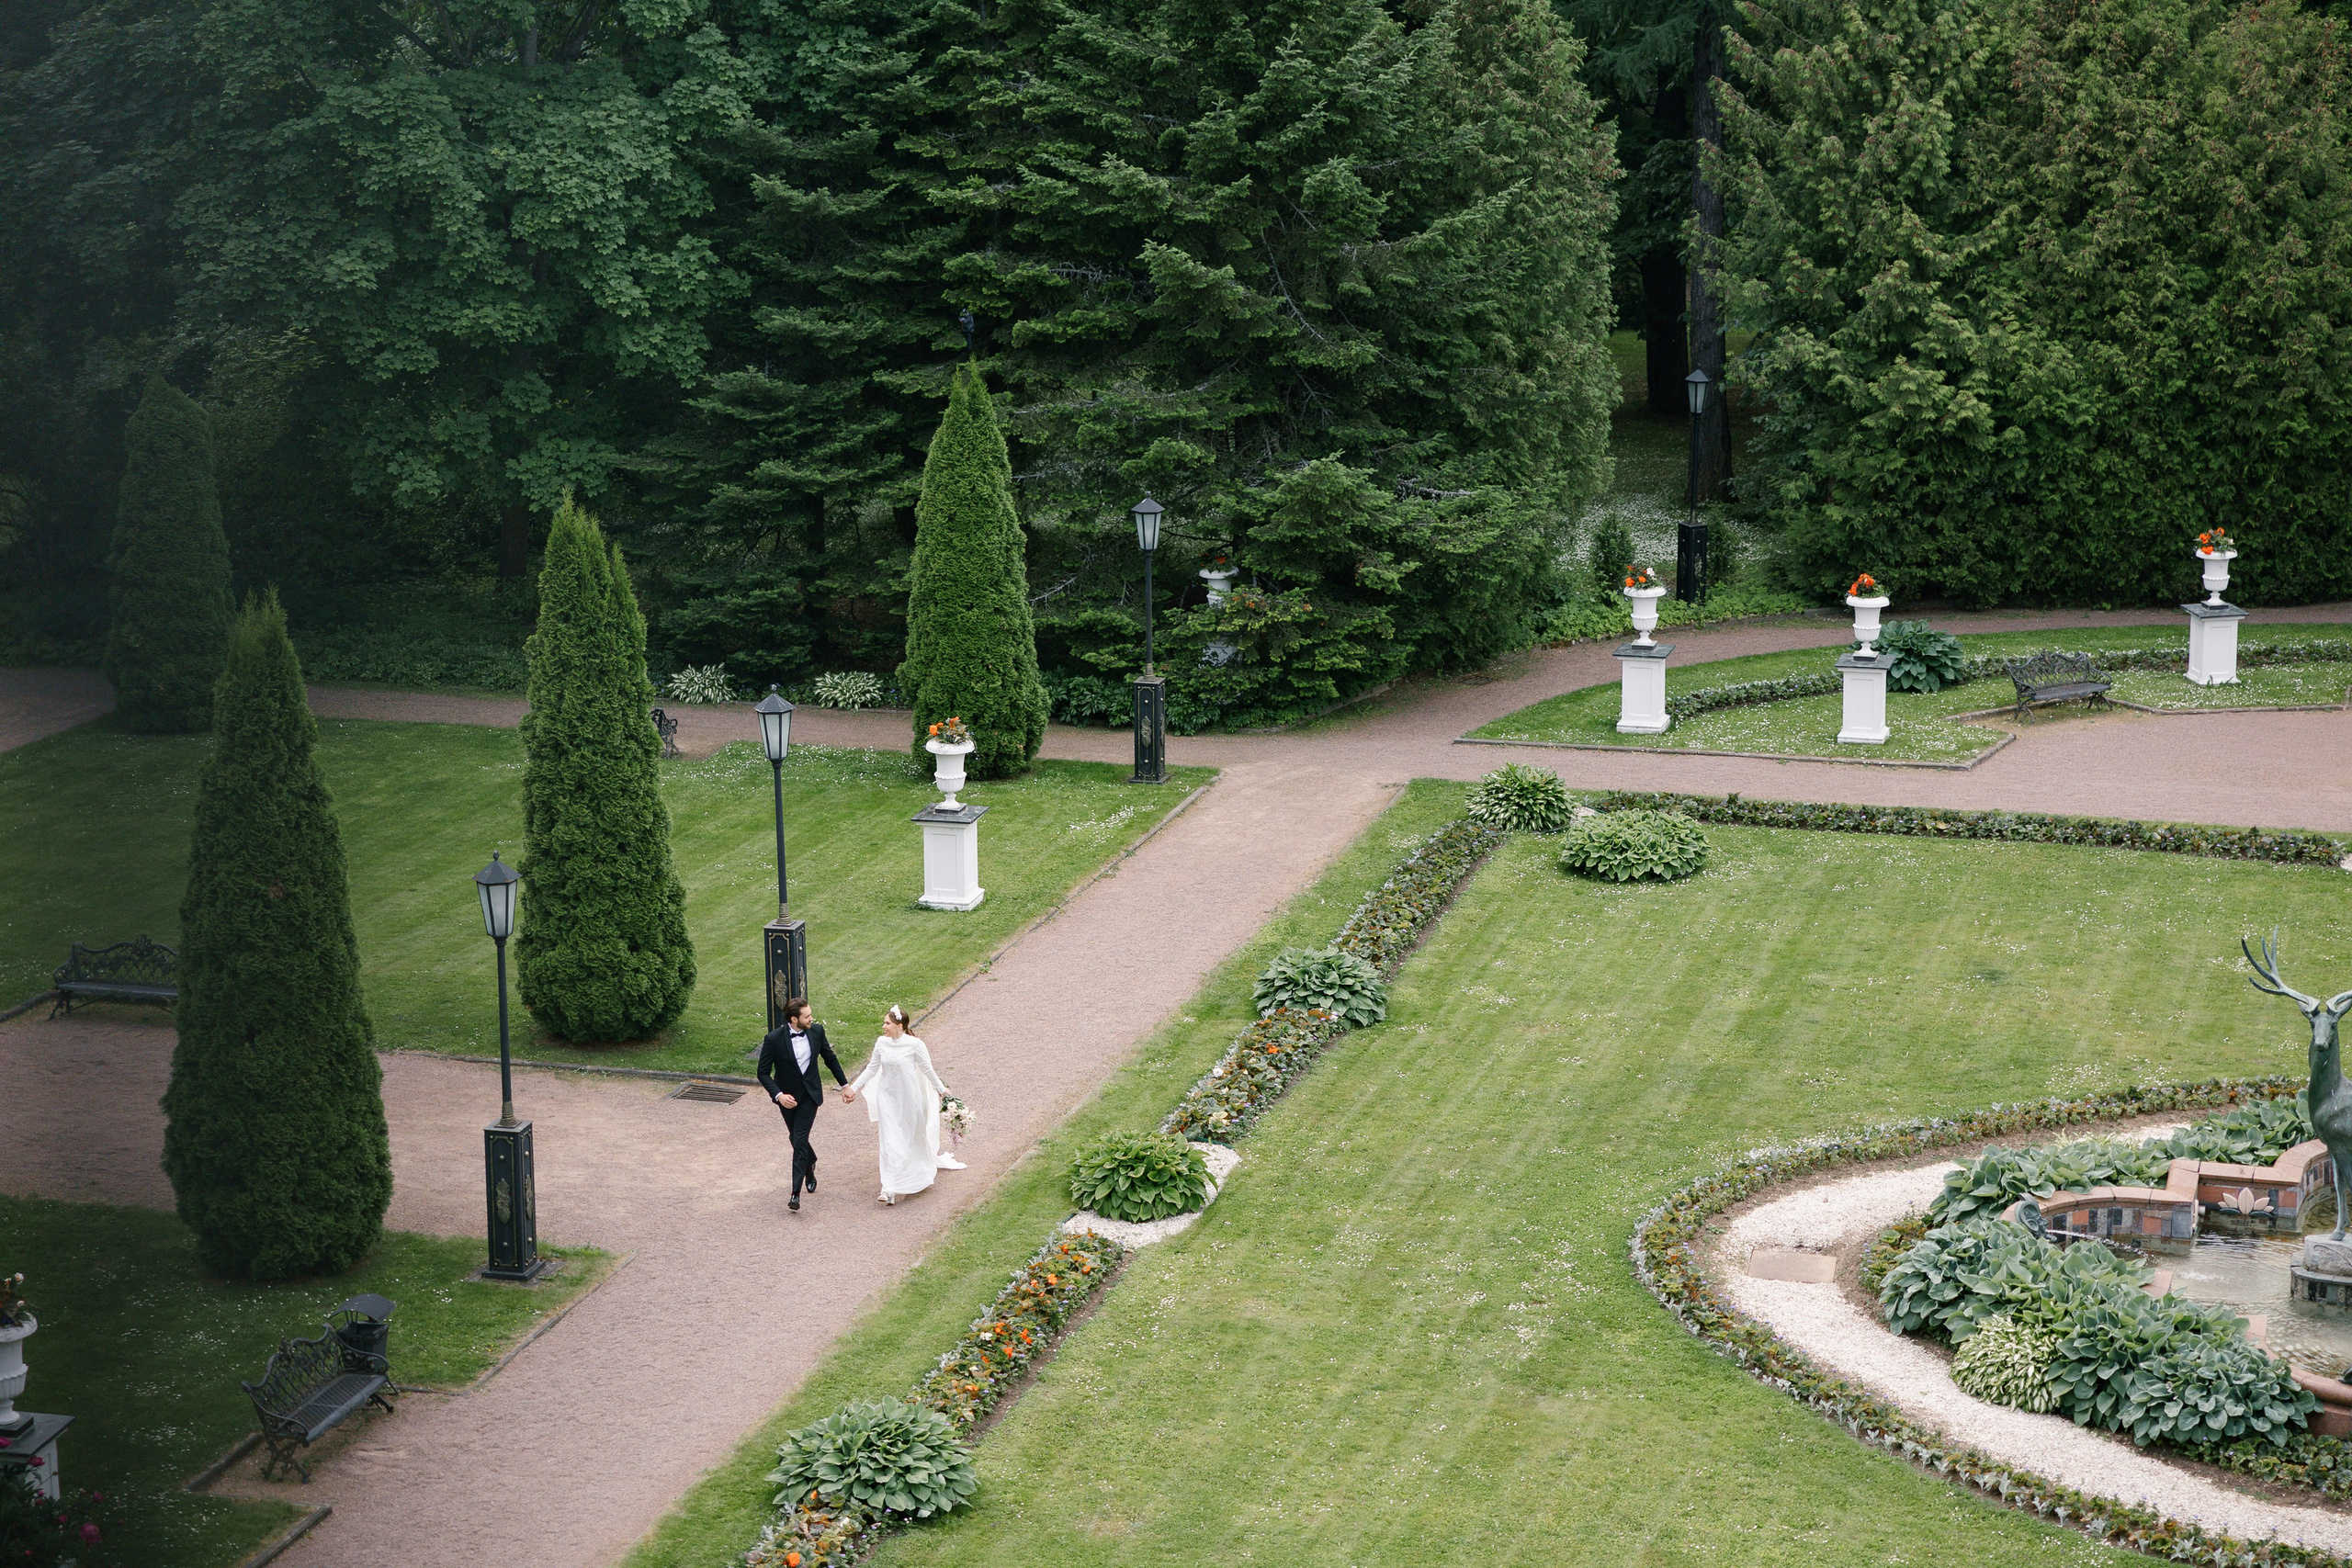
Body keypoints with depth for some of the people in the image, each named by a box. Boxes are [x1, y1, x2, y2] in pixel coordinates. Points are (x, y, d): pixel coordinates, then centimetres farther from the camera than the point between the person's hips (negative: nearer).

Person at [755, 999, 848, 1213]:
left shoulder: (817, 1031, -9)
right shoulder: (774, 1039, -19)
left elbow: (830, 1058, 8)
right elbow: (763, 1072, -13)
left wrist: (844, 1085, 13)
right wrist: (778, 1095, -26)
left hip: (810, 1094, 0)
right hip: (787, 1096, 0)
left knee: (800, 1140, -10)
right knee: (797, 1140, 17)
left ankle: (796, 1193, -10)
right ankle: (810, 1164, 50)